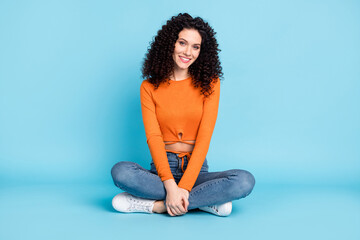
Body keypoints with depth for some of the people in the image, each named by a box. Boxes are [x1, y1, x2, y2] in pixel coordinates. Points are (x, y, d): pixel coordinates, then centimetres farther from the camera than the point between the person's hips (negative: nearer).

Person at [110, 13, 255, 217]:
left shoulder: (209, 84, 2)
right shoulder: (149, 87, 3)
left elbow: (204, 138, -7)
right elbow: (153, 137, -7)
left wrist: (184, 187, -18)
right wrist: (170, 185, -22)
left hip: (196, 170, 0)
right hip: (161, 170, 0)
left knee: (245, 180, -27)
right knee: (120, 171, -30)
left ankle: (157, 204, -22)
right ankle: (205, 200, -22)